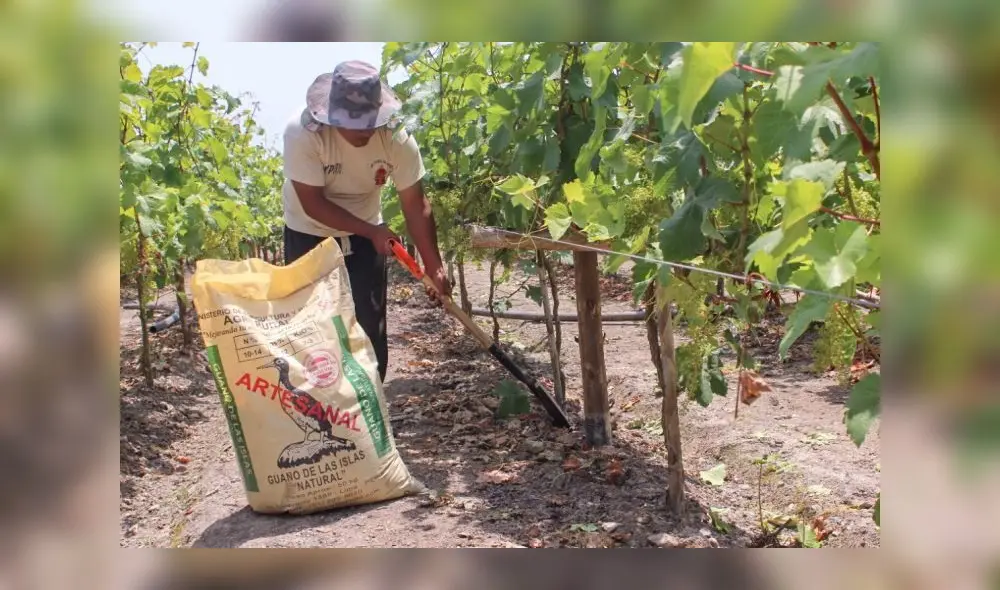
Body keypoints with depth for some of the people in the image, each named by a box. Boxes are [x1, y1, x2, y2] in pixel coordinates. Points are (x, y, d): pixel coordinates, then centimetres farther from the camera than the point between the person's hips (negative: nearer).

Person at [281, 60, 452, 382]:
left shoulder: (397, 138, -24)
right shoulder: (303, 131, -30)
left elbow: (415, 205, -19)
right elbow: (312, 203, -26)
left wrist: (434, 268, -23)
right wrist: (371, 231, -29)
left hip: (365, 234, 2)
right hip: (309, 235, -2)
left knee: (371, 325, 4)